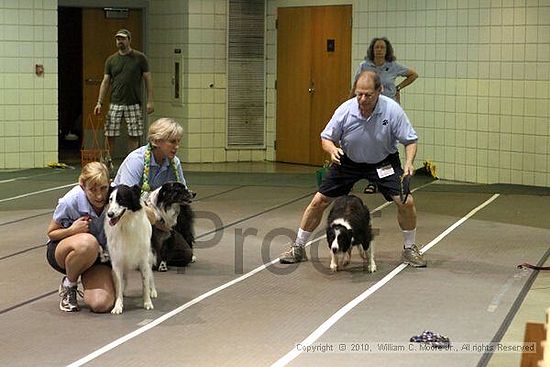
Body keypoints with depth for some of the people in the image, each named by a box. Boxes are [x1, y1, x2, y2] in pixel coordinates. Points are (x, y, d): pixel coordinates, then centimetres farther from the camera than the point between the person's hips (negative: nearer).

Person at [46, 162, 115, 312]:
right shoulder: (71, 201, -24)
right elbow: (51, 232, -8)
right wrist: (72, 230, -27)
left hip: (98, 255, 2)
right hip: (61, 249, -2)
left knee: (102, 304, -25)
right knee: (87, 243, -40)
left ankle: (87, 281, 14)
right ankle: (68, 285, -9)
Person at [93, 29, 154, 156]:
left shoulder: (140, 58, 3)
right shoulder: (111, 60, 9)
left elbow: (148, 79, 4)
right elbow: (105, 82, 10)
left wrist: (150, 101, -3)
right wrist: (99, 102, 1)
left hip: (134, 104, -1)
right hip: (115, 104, 1)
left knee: (134, 136, 2)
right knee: (110, 135, -2)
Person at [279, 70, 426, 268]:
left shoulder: (392, 110, -25)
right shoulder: (345, 111, -22)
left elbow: (410, 140, -15)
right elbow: (326, 138, -8)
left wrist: (409, 162, -34)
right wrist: (332, 149, -30)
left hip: (383, 161, -1)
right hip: (348, 160, 1)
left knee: (406, 201, -15)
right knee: (319, 201, -4)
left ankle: (409, 249, 10)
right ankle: (298, 248, 14)